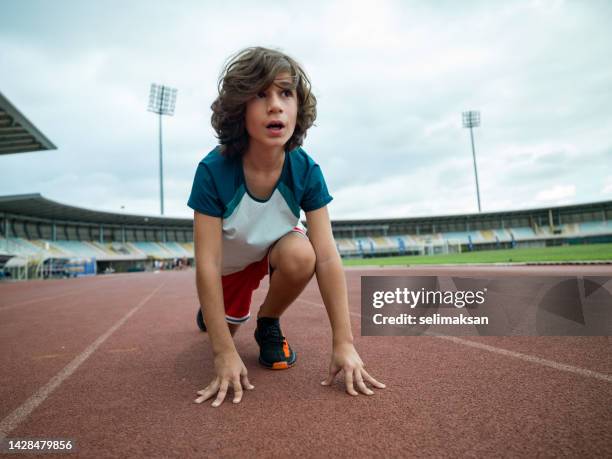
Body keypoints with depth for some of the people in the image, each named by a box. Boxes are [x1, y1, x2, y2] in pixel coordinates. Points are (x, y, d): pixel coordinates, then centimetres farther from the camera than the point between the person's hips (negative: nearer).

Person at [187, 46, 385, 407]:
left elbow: (328, 257, -29)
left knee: (300, 255, -32)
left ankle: (269, 322, -2)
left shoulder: (306, 171, -27)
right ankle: (211, 312, 43)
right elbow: (207, 264, -32)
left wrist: (344, 343, -32)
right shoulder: (213, 171, -32)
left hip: (278, 248, 0)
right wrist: (225, 352, -32)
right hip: (231, 260, 0)